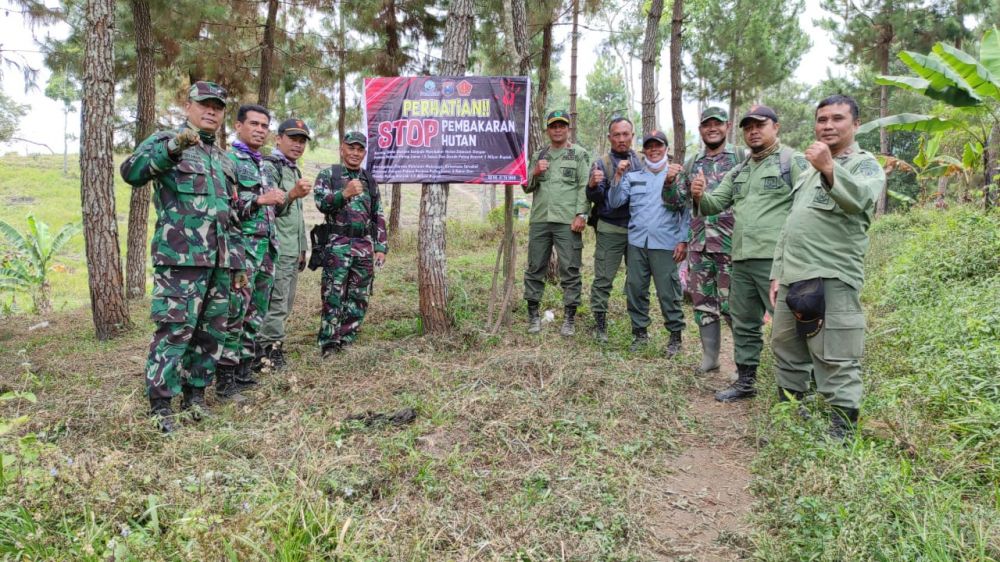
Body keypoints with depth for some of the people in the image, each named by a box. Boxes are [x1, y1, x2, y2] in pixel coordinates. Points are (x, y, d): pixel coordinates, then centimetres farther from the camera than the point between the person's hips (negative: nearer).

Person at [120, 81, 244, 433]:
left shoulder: (222, 159, 22)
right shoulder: (165, 141, 3)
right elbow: (131, 172, -17)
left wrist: (238, 263, 21)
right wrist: (173, 146, -30)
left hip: (219, 261, 7)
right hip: (180, 257, -7)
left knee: (212, 331, 9)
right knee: (174, 329, -9)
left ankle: (195, 393, 21)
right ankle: (159, 403, 0)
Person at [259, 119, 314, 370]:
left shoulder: (295, 170, 21)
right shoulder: (268, 167, -7)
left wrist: (302, 249, 25)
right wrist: (292, 194, -40)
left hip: (292, 251, 9)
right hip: (276, 249, -9)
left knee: (285, 304, 13)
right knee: (275, 303, -8)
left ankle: (272, 347, 22)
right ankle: (271, 349, -2)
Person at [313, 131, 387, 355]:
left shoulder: (370, 180, 17)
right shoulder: (328, 174, 4)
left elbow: (379, 217, 16)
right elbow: (321, 202, -12)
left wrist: (381, 247, 8)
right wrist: (344, 194, -27)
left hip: (365, 247, 5)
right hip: (337, 246, -4)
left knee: (359, 299, 7)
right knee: (333, 298, -5)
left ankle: (345, 342, 17)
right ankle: (328, 345, 3)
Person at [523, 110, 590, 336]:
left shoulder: (579, 154, 5)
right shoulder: (538, 156, 17)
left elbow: (584, 187, -3)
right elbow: (527, 187, 17)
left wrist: (581, 215, -13)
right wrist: (535, 173, -3)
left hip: (567, 222, -4)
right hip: (539, 220, 4)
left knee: (570, 270, -1)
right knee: (535, 268, 6)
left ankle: (569, 317, 7)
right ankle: (533, 314, 16)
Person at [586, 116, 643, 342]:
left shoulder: (642, 162, 9)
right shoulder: (602, 163, 1)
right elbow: (596, 198, -9)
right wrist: (593, 185, -30)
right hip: (611, 229, -3)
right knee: (603, 278, -3)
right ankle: (600, 323, 6)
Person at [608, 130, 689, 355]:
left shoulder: (677, 175, 4)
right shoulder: (632, 177, 14)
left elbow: (686, 212, 2)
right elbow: (614, 203, 5)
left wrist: (683, 241, -5)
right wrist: (618, 178, -6)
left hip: (665, 244, -3)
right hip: (636, 243, 4)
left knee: (668, 292, -2)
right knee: (635, 289, 7)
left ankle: (676, 335, 11)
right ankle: (640, 332, 21)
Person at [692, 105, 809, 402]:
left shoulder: (793, 161, -2)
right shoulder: (738, 172, 20)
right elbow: (715, 204, 16)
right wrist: (700, 196, -8)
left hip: (777, 259, -7)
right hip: (741, 260, 7)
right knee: (744, 324, 15)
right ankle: (745, 381, 28)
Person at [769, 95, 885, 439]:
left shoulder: (865, 165, -1)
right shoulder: (810, 171, 23)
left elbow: (860, 199, -26)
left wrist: (830, 169, -42)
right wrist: (777, 272, 18)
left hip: (832, 280, -8)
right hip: (792, 279, 9)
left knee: (836, 362, -7)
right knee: (786, 352, 17)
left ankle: (842, 431, 2)